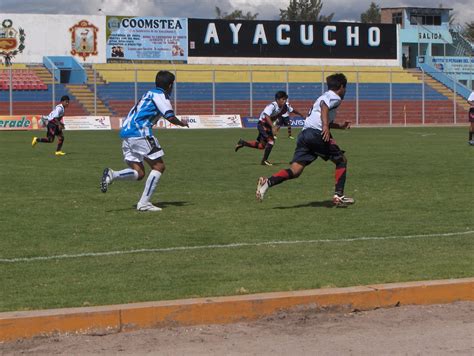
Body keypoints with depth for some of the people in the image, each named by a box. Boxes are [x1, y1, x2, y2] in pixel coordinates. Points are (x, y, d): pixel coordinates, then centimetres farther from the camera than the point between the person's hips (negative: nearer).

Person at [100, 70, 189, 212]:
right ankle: (144, 203, -6)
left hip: (126, 132, 9)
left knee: (139, 173, 8)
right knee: (159, 166, 1)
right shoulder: (160, 95, -1)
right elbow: (170, 117, -10)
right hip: (139, 133, -9)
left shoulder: (149, 93, 25)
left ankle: (112, 175, -17)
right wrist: (181, 123, 10)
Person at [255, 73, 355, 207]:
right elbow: (324, 107, -18)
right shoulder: (335, 97, 5)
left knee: (295, 171, -4)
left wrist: (340, 126, 50)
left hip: (304, 134, 8)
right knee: (341, 160, 9)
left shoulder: (325, 96, 33)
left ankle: (268, 182, -26)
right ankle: (338, 196, 5)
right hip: (317, 134, -8)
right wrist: (326, 127, -29)